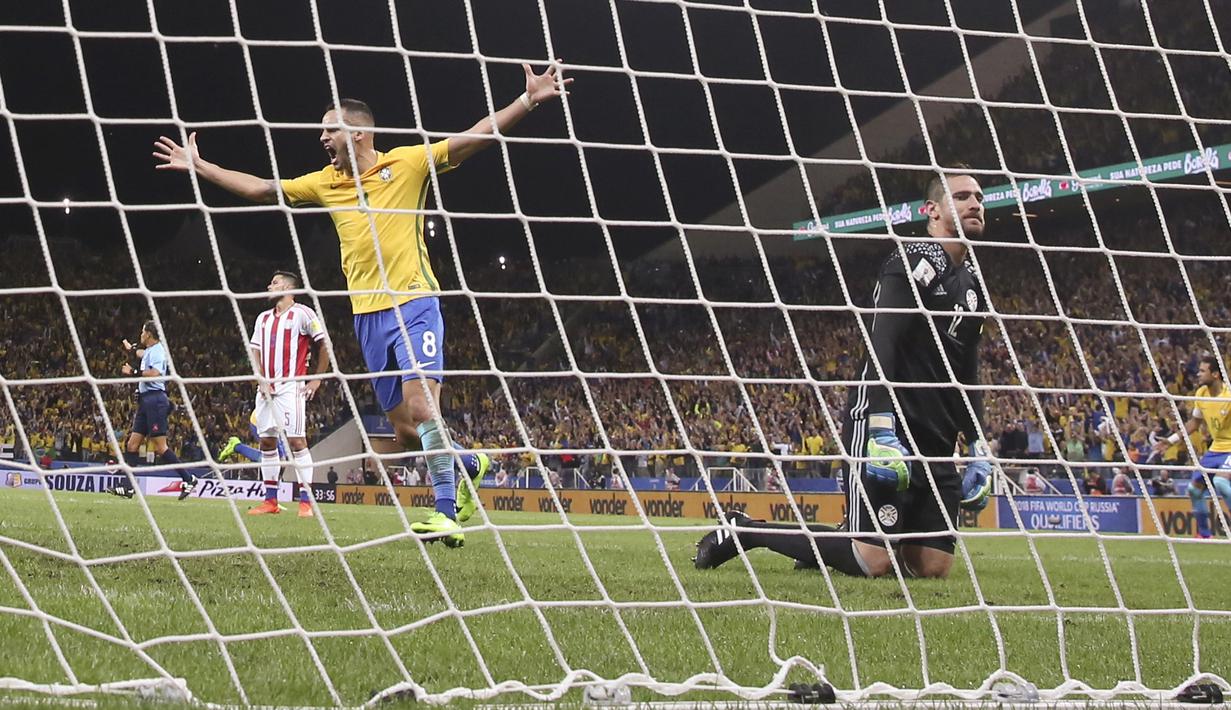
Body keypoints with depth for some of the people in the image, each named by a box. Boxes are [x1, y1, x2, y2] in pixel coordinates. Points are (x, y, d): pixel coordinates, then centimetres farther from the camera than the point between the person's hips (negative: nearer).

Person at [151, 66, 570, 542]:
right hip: (367, 315, 5)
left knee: (421, 406, -20)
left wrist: (529, 99, -17)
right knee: (405, 431, 5)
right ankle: (468, 465, 32)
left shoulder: (408, 163, -1)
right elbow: (262, 189, 20)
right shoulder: (325, 183, 13)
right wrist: (199, 166, 19)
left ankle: (447, 515, -15)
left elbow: (476, 137, -7)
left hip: (415, 303, -5)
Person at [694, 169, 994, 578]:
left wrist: (978, 447, 19)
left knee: (933, 566, -4)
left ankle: (835, 542, 19)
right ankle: (740, 530, -2)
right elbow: (881, 348, -19)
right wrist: (881, 431, -29)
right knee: (873, 563, -17)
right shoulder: (915, 263, -8)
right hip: (888, 429, -9)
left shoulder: (972, 286, 20)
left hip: (937, 444, 9)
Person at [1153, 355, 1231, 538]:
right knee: (1195, 488, 7)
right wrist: (1171, 440, 12)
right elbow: (1194, 423, 15)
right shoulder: (1201, 394, 1)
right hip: (1216, 448, 8)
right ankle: (1204, 533, 23)